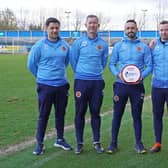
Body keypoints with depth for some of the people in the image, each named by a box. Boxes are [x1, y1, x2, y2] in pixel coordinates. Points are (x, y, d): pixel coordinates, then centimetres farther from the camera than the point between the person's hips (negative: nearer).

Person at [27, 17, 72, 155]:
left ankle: (60, 139, 28)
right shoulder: (39, 46, -7)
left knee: (61, 114, 13)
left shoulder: (65, 46, 2)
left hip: (62, 85, 3)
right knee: (43, 115, 2)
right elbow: (31, 64, 2)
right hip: (45, 86, -3)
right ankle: (40, 143, 13)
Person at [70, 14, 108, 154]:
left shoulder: (103, 44, 6)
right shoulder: (78, 43, 1)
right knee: (80, 112, 2)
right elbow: (73, 61, 9)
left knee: (95, 112, 6)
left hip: (97, 82, 1)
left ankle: (96, 141, 17)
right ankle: (79, 143, 12)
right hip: (81, 81, -1)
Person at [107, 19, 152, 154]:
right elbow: (112, 64, 4)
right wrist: (118, 74, -15)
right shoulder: (118, 46, 5)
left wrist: (142, 76, -16)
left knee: (137, 115, 7)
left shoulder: (144, 47, 4)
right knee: (117, 114, 4)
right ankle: (114, 143, 14)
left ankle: (138, 143, 18)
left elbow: (149, 66, 2)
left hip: (137, 86, 0)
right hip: (121, 85, 0)